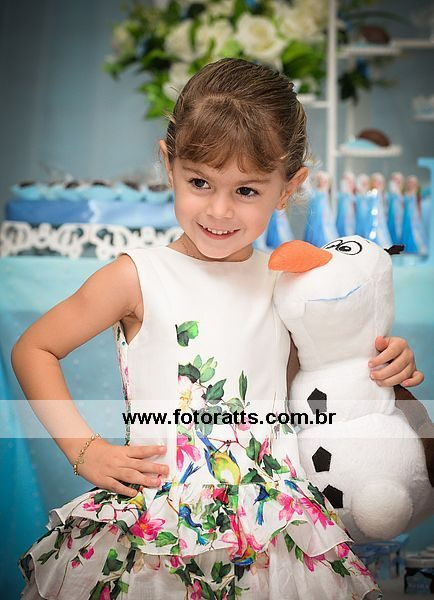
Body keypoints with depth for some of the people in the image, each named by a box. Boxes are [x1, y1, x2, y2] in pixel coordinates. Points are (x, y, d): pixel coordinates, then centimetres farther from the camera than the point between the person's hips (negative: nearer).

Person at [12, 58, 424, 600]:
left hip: (275, 517, 4)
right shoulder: (138, 277, -5)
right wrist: (84, 450, -4)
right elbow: (33, 350, 4)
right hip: (159, 511, -3)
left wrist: (385, 366, 5)